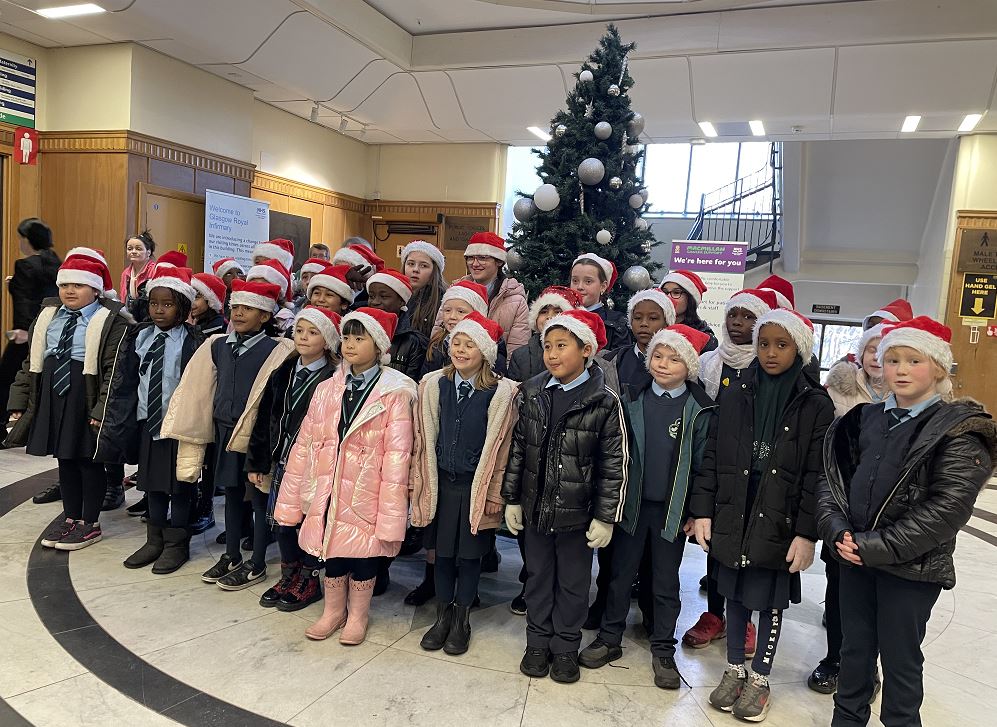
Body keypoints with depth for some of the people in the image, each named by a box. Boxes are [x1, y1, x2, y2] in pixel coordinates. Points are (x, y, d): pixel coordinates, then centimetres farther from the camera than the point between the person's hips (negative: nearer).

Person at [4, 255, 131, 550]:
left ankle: (90, 523, 18)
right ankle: (71, 518, 30)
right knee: (64, 457, 15)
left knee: (89, 459, 5)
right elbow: (32, 361, 14)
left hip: (87, 399, -6)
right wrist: (19, 400, 9)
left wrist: (102, 408, -22)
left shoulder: (111, 321, -10)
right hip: (52, 396, 6)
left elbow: (114, 370, -15)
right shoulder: (48, 315, 10)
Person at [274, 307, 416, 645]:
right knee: (331, 551, 16)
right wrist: (292, 500, 6)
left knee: (363, 554, 11)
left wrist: (390, 517, -14)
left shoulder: (395, 394, -11)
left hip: (366, 493, -4)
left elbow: (396, 456, -13)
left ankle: (357, 616, 34)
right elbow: (304, 444, 6)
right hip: (327, 490, 4)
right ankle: (333, 611, 39)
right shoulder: (327, 389, 4)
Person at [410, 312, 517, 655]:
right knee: (443, 552, 13)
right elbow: (425, 438, 4)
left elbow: (499, 446, -7)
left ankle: (462, 620, 29)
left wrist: (494, 492, -6)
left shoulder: (501, 392, -11)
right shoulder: (434, 384, -2)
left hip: (477, 485, -2)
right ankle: (442, 616, 32)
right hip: (441, 481, 3)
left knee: (470, 554, 10)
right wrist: (420, 481, 5)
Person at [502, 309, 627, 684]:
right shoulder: (530, 394, -2)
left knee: (573, 583, 13)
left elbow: (615, 465, -9)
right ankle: (538, 642, 34)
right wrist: (511, 499, 6)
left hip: (577, 512, -3)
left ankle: (566, 647, 31)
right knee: (538, 576, 17)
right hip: (535, 508, 3)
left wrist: (605, 517, -9)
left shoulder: (605, 403, -13)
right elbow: (517, 449, 5)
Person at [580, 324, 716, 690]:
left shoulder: (700, 409, -6)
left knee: (666, 582, 10)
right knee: (620, 573, 12)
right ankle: (609, 638, 28)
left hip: (673, 508, -2)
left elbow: (702, 464, -3)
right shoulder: (634, 399, 1)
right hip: (631, 502, 2)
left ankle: (663, 650, 25)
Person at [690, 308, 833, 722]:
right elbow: (712, 458, 3)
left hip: (779, 524, -2)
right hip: (733, 518, 3)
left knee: (771, 602, 11)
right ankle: (734, 671, 34)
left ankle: (759, 680, 30)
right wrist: (703, 511, -1)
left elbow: (816, 475, -8)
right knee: (735, 596, 15)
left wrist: (807, 533, -11)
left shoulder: (815, 405, -6)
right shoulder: (736, 398, 2)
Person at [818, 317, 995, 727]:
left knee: (900, 658, 10)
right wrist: (837, 530, -11)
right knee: (854, 648, 18)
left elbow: (945, 510, -18)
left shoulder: (961, 432, -11)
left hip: (912, 568, -5)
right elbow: (834, 476, 5)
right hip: (855, 558, 5)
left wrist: (875, 547, -19)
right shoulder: (867, 419, 6)